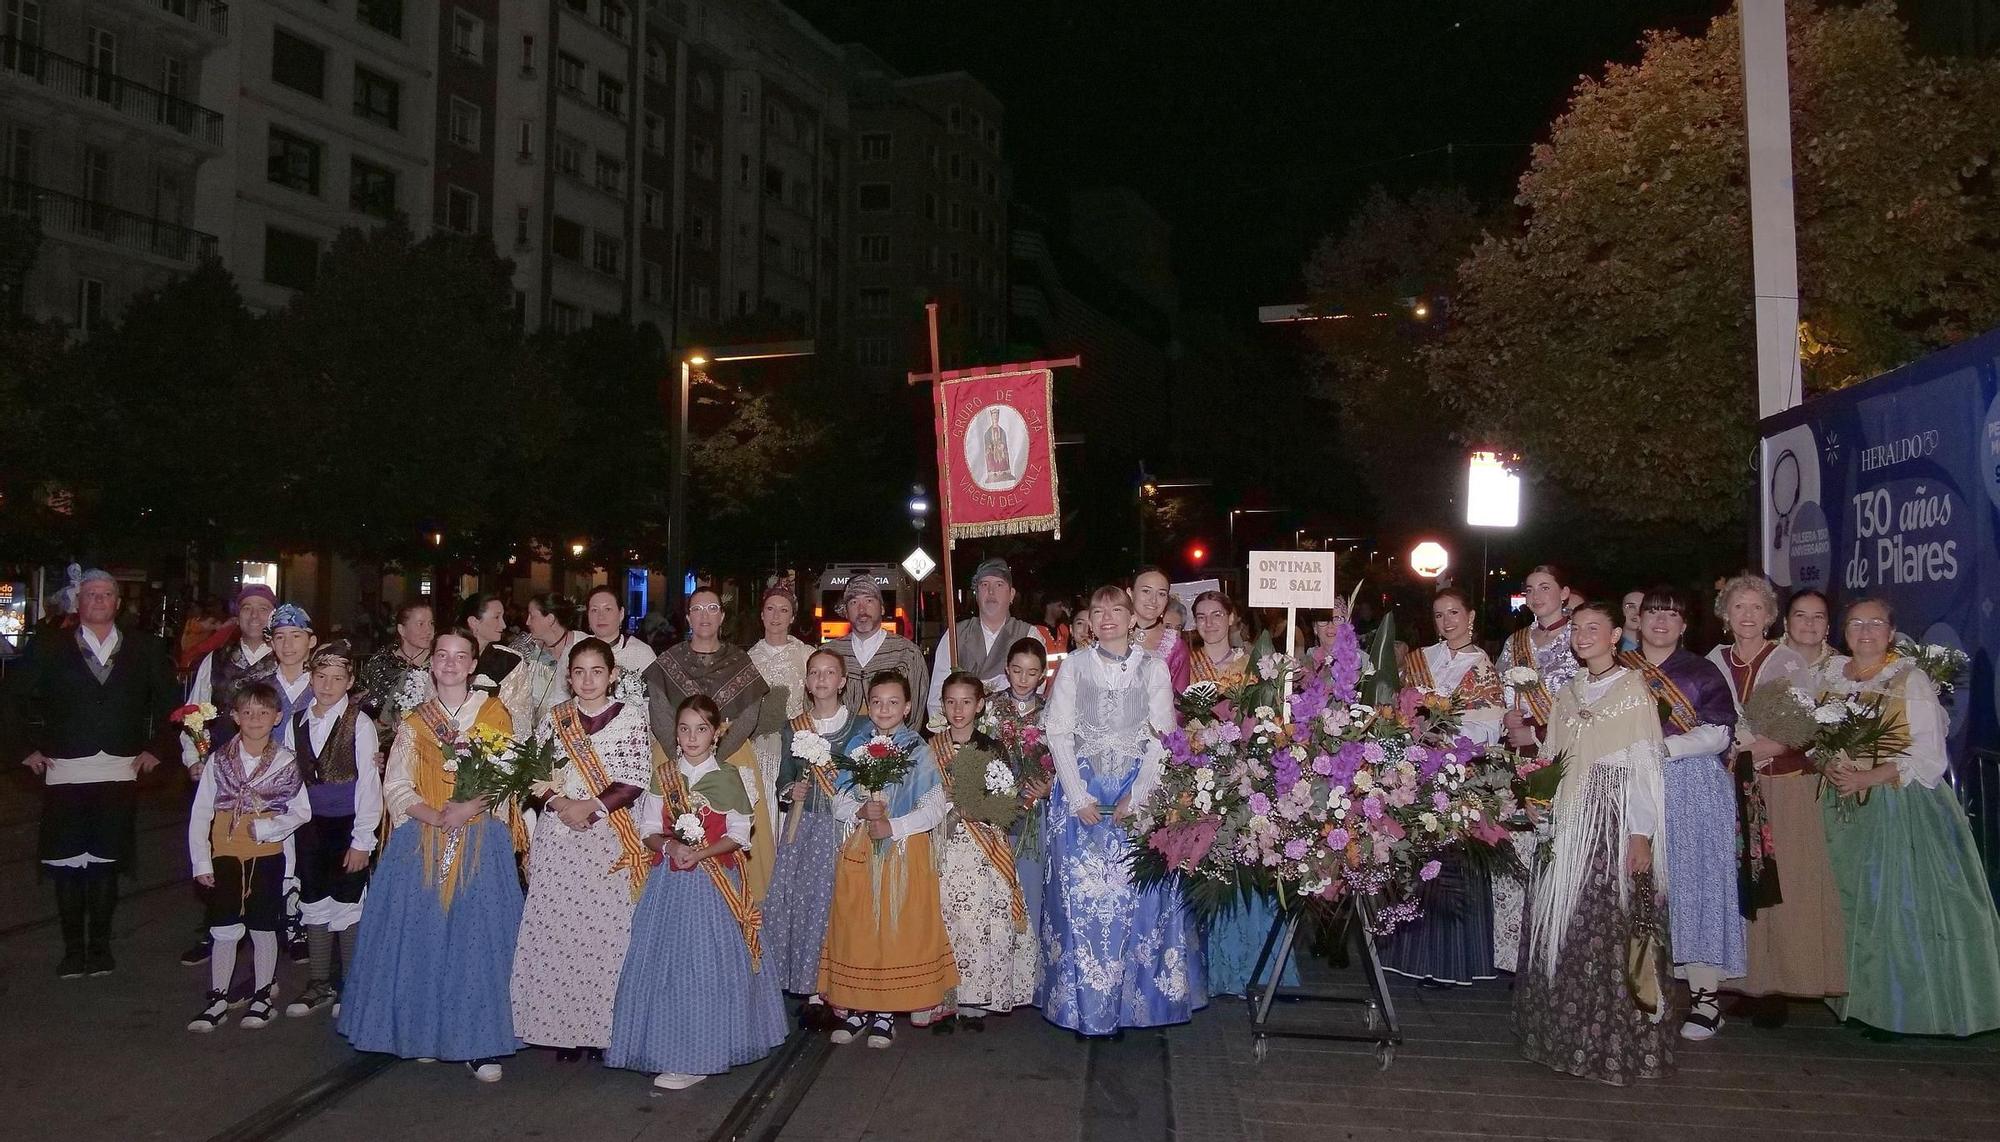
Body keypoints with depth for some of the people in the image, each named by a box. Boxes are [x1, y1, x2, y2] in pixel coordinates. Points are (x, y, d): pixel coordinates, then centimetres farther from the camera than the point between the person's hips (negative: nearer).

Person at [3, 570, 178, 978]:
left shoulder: (144, 649, 6)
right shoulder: (50, 647, 4)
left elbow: (168, 700, 12)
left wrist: (156, 748, 6)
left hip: (120, 772, 0)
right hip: (65, 773, 0)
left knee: (106, 863, 3)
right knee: (67, 865, 3)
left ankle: (100, 945, 15)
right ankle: (72, 948, 13)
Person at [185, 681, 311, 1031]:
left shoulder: (286, 761, -3)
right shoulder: (219, 760, -1)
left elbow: (302, 811, -1)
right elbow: (200, 813, 1)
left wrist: (268, 827, -17)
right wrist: (201, 862, -2)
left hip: (268, 855, -1)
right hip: (226, 855, 1)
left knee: (263, 928, 8)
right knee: (224, 930, 4)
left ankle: (263, 996, 21)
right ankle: (217, 1001, 16)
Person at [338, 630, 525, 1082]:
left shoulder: (494, 714, 7)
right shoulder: (414, 722, 12)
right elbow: (395, 786, 4)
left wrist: (470, 808, -18)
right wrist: (435, 816, -13)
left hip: (481, 843, -2)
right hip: (421, 842, 2)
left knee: (478, 937, -5)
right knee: (421, 937, 1)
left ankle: (480, 1043, 1)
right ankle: (424, 1034, 15)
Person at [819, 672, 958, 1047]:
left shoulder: (919, 751, -1)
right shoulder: (854, 747, 7)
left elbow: (936, 808, -6)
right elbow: (838, 801, 8)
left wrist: (893, 826, -15)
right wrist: (861, 811, -13)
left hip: (905, 851, -2)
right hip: (859, 853, 3)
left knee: (899, 929, -1)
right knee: (856, 929, 2)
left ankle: (887, 1011, 9)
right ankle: (857, 1007, 14)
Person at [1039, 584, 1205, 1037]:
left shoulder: (1153, 667, 4)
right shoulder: (1074, 665, 5)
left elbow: (1162, 737, 0)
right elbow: (1058, 732, 1)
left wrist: (1136, 797, -10)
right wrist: (1079, 797, -8)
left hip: (1138, 794, 0)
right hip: (1082, 793, 0)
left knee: (1137, 895, 0)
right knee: (1081, 896, -1)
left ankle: (1133, 999, 13)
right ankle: (1085, 1004, 9)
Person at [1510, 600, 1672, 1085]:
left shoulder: (1633, 690, -5)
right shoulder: (1568, 693, 15)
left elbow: (1646, 765, -10)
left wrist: (1641, 834, -15)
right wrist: (1531, 739, 1)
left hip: (1615, 820, -6)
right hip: (1570, 822, 6)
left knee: (1609, 926, -7)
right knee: (1561, 925, 8)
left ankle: (1616, 1043, 4)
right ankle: (1568, 1031, 20)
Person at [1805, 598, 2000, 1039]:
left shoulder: (1911, 680, -5)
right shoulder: (1826, 675, 9)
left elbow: (1928, 757, -9)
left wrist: (1868, 777, -18)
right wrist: (1830, 765, -6)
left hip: (1900, 807, -4)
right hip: (1843, 809, 4)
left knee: (1903, 903, -4)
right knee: (1851, 903, 5)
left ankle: (1901, 1008, 7)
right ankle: (1860, 999, 15)